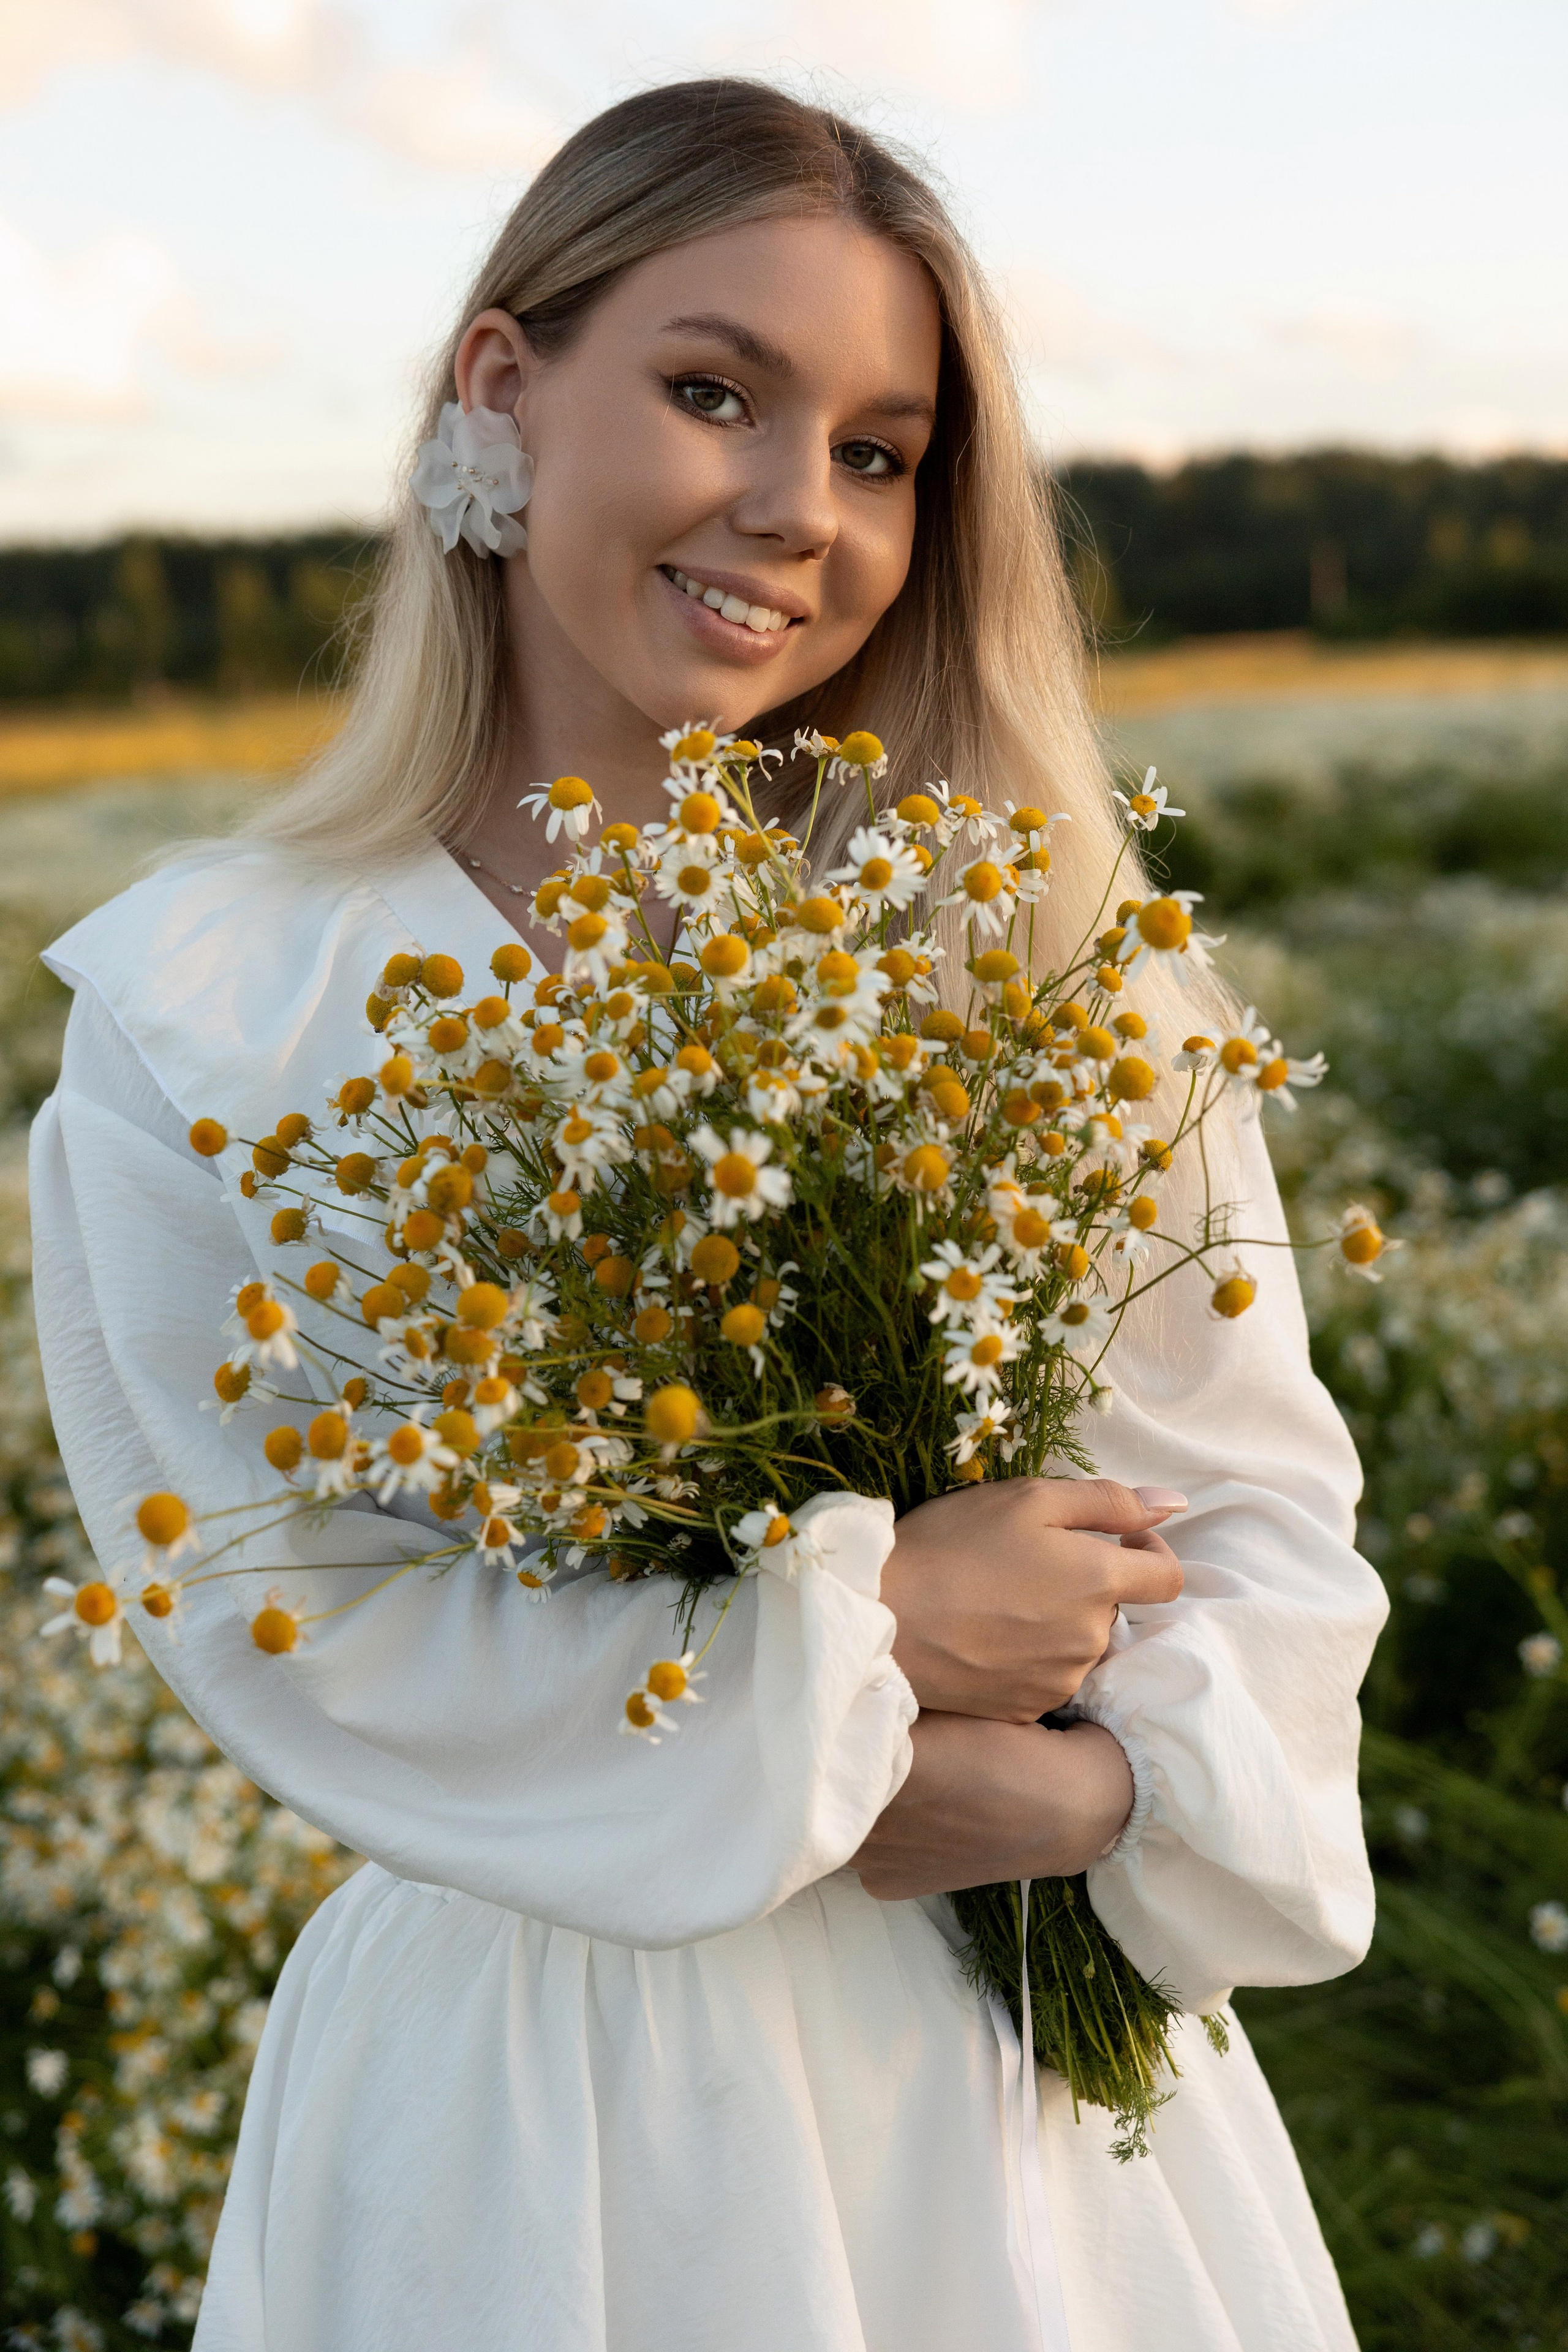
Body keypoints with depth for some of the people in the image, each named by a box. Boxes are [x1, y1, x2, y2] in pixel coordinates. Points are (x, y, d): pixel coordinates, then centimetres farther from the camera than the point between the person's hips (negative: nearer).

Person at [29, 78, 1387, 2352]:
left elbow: (1262, 1515, -2)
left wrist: (1056, 1792, -19)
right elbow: (274, 1608, -13)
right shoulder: (208, 1009, -8)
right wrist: (867, 1626, -17)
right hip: (531, 2098, -2)